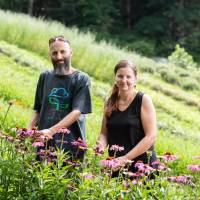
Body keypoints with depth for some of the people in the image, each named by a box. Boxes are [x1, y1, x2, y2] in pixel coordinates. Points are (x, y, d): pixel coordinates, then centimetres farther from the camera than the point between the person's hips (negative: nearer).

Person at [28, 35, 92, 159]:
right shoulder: (45, 77, 12)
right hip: (44, 144, 3)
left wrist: (51, 131, -23)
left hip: (70, 146, -3)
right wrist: (29, 130, -2)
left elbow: (77, 112, -13)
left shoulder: (81, 79, -2)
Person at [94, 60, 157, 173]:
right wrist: (101, 145, -8)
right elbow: (104, 133, 15)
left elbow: (151, 136, -11)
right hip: (116, 166, 4)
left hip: (142, 164, -4)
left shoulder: (143, 100, -5)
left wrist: (126, 158, -17)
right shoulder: (110, 103, 10)